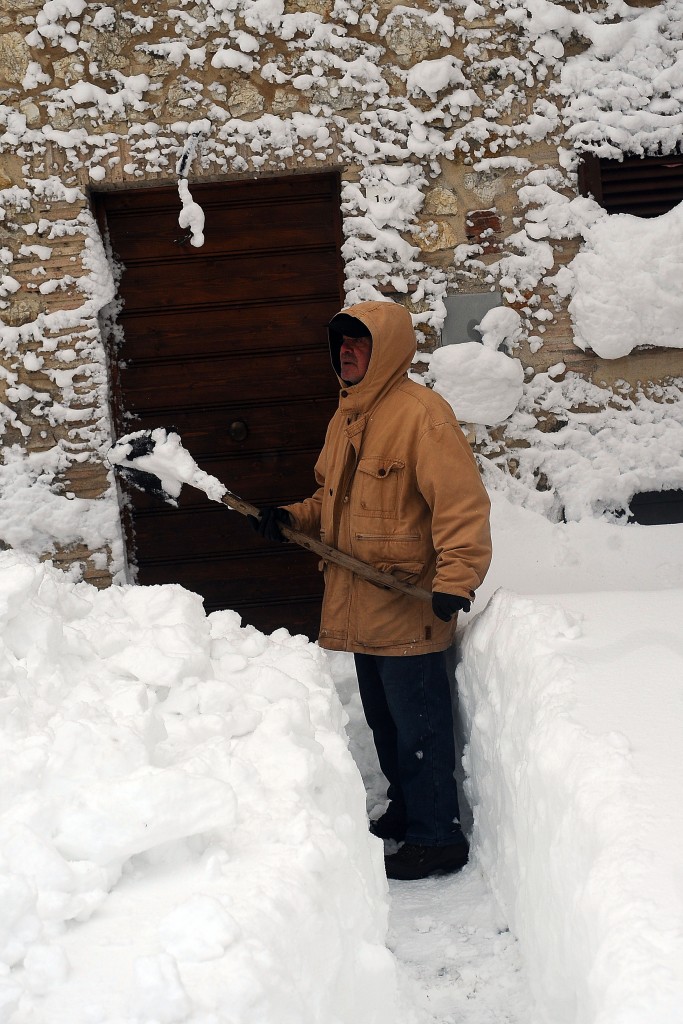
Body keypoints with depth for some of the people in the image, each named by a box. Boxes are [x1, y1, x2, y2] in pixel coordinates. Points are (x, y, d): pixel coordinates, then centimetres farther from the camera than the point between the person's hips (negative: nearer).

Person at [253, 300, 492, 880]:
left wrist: (456, 580, -30)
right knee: (383, 720, 21)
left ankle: (439, 837, 14)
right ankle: (406, 810, 38)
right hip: (361, 608, 9)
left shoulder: (419, 412, -15)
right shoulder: (346, 417, 14)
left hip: (408, 608, -9)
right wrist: (291, 519, 5)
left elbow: (461, 501, -22)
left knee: (418, 724, 0)